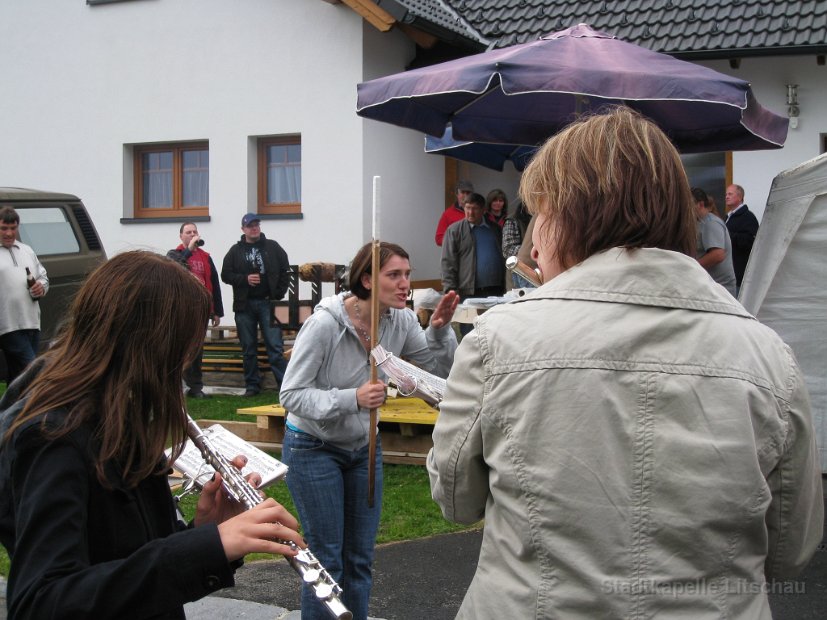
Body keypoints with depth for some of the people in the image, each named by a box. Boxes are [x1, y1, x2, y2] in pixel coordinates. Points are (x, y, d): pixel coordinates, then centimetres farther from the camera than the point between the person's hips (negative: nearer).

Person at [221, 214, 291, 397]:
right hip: (244, 306, 2)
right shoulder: (235, 251, 8)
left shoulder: (273, 247, 7)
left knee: (275, 346, -5)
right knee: (248, 348, 7)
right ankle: (252, 385, 15)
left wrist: (278, 294, -2)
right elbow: (226, 274, 3)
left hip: (268, 303, -1)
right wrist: (245, 279, -12)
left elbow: (285, 271, 6)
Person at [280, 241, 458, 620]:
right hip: (314, 449, -5)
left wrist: (440, 329, -22)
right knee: (326, 560, 2)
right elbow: (291, 395, -25)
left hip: (364, 447, 6)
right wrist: (353, 399, -37)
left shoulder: (401, 321, -9)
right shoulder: (324, 324, -25)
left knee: (360, 558, 13)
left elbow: (439, 371, -4)